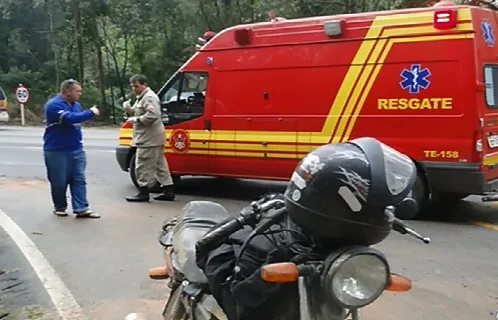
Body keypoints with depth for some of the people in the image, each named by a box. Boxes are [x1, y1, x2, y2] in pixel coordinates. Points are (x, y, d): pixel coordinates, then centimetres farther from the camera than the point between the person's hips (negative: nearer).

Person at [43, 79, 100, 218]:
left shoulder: (76, 105, 9)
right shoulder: (54, 104, -15)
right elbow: (70, 118, -28)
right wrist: (91, 113, -20)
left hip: (76, 150, 7)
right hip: (57, 151, -7)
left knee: (79, 180, 1)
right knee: (59, 182, 4)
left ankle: (81, 209, 2)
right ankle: (60, 208, 21)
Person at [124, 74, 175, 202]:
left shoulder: (149, 98, -15)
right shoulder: (141, 98, 19)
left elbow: (152, 115, -28)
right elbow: (136, 113, 26)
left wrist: (136, 120, -19)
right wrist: (128, 109, 5)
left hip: (149, 139, -11)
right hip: (150, 139, 11)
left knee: (143, 166, -5)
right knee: (160, 165, 12)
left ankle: (143, 192, 2)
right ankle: (168, 191, 17)